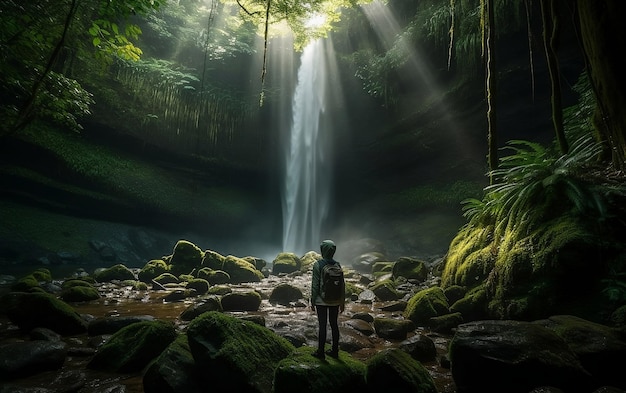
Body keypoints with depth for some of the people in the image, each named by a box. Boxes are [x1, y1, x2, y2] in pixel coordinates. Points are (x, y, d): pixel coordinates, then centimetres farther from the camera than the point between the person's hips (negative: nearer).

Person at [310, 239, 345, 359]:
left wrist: (313, 301, -2)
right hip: (335, 301, 4)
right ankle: (335, 351, 24)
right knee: (334, 325, 13)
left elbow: (315, 284, -12)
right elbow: (342, 284, 2)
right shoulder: (337, 265, -1)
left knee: (322, 325, 5)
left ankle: (320, 351, 15)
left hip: (321, 301, -4)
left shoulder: (318, 264, -13)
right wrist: (342, 302, 11)